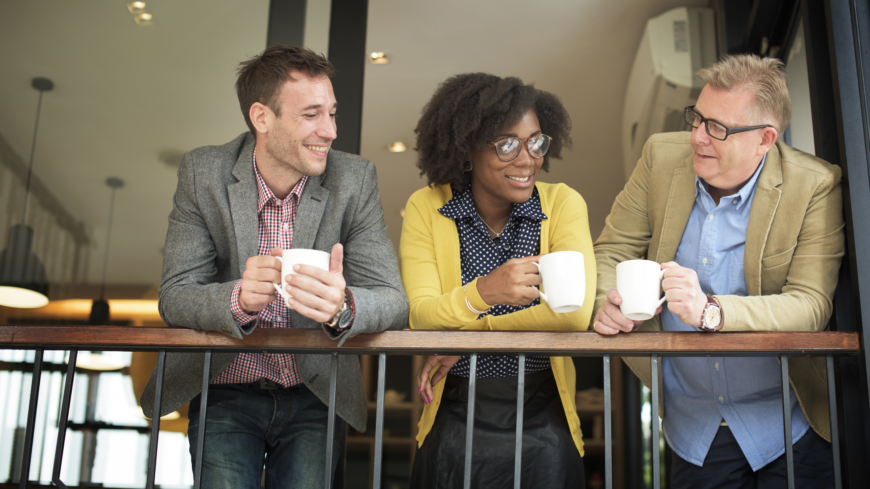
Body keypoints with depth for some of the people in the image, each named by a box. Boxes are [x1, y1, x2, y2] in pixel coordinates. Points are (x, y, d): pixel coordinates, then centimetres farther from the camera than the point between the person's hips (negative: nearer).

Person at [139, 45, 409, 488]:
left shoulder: (354, 179, -6)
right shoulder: (203, 172, -6)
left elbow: (393, 301, -12)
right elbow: (174, 298, -10)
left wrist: (342, 306, -35)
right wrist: (239, 298, -32)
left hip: (316, 399, 1)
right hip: (226, 395, 0)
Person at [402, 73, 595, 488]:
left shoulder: (563, 203, -5)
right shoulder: (426, 208, -4)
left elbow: (575, 313, -18)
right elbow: (420, 318, -14)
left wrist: (467, 334, -16)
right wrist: (481, 291, -33)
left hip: (543, 420, 0)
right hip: (454, 419, 0)